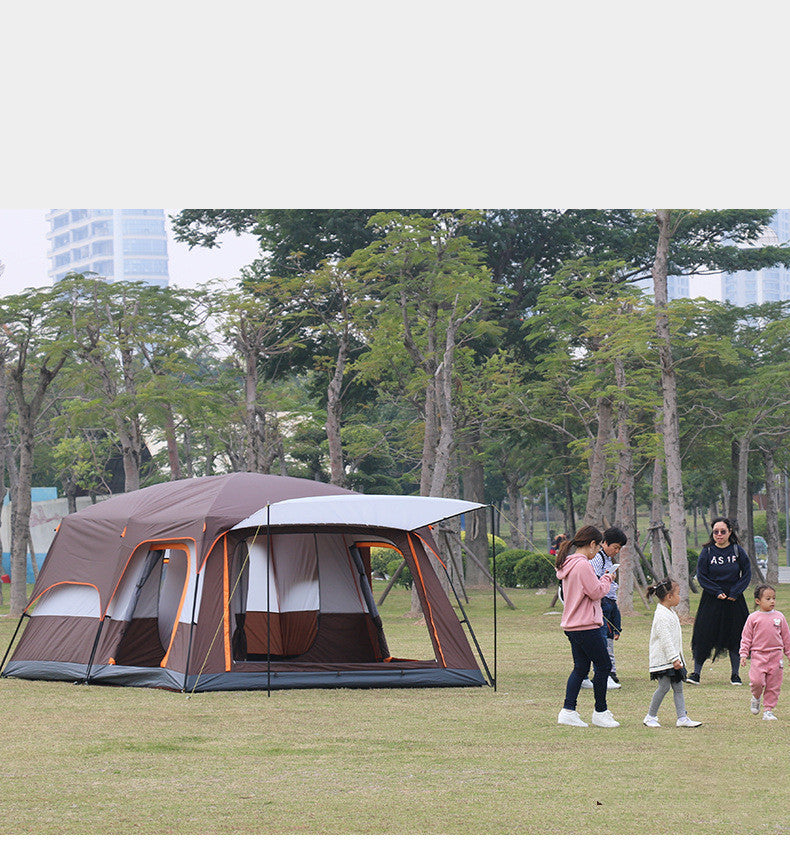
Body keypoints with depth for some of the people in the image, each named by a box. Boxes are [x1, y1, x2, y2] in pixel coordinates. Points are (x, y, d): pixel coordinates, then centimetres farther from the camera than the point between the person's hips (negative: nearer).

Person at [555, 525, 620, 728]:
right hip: (587, 626, -10)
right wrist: (606, 579, 1)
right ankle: (600, 713, 6)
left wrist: (603, 580, 16)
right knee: (603, 665, 0)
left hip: (571, 626, 10)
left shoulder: (567, 564, 14)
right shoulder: (583, 565, -17)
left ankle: (568, 711, 5)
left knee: (580, 668, 11)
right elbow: (596, 592, -17)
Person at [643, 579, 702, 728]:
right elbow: (665, 639, -23)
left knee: (678, 687, 6)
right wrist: (674, 659, -24)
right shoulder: (661, 615, -18)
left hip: (673, 658, 10)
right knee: (664, 686, -6)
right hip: (663, 659, -10)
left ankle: (682, 717, 6)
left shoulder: (670, 612, 15)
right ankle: (650, 716, 6)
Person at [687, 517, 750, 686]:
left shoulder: (738, 551, 0)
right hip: (711, 600, -1)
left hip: (734, 600, 1)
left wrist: (734, 593, -10)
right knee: (704, 636, -6)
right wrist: (718, 592, -13)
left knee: (735, 638, 4)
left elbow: (746, 575, 2)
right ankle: (696, 673, 1)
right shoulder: (707, 552, -3)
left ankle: (735, 674, 15)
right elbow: (701, 576, -3)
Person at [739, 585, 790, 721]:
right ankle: (756, 697, 17)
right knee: (757, 681, -16)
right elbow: (746, 637, 4)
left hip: (775, 656, 2)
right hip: (758, 655, -2)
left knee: (773, 685, 3)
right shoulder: (753, 618, 0)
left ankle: (768, 710, 13)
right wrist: (744, 654, -2)